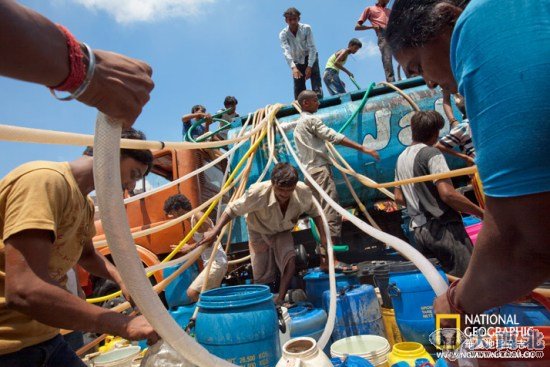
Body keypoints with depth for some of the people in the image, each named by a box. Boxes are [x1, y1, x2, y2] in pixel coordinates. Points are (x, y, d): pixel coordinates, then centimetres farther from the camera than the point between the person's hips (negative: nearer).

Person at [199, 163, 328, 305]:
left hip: (283, 232, 1)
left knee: (290, 259, -27)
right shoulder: (258, 192, -37)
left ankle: (279, 300, -10)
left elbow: (314, 212, -9)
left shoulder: (303, 192, -30)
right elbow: (233, 209, -23)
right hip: (260, 232, -1)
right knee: (262, 277, 2)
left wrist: (323, 237, -13)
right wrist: (215, 231, -26)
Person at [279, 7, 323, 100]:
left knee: (315, 78, -19)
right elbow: (286, 52, -30)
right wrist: (293, 67, -47)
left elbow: (312, 47, -21)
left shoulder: (306, 28, -18)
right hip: (297, 61, 1)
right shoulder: (283, 34, -16)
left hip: (311, 57, -1)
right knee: (298, 87, -3)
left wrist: (309, 66, -32)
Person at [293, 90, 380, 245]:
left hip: (309, 171, 10)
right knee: (330, 210, -15)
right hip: (320, 169, -10)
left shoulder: (298, 124, 24)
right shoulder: (311, 119, -6)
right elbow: (334, 137, -16)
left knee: (321, 210, 12)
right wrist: (362, 148, -19)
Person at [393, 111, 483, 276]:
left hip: (419, 230, 8)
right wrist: (482, 213, -11)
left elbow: (399, 198, 18)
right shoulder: (431, 153, -10)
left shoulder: (401, 158, 14)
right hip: (442, 228, -8)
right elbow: (447, 194, -21)